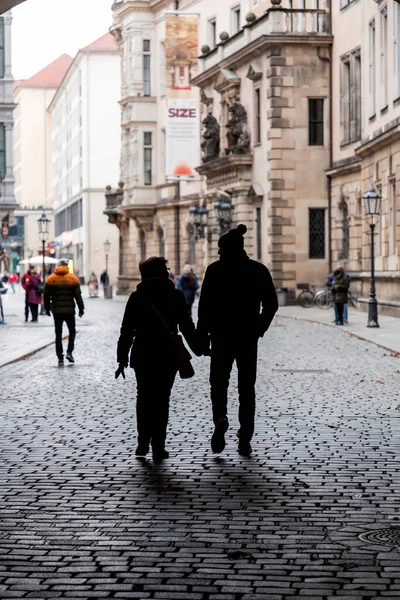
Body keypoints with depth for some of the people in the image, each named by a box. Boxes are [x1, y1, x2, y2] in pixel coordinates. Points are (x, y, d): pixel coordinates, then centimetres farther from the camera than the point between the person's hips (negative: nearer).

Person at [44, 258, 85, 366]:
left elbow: (46, 295, 3)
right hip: (69, 310, -1)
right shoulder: (73, 278, -4)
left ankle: (60, 358, 3)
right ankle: (69, 352, 0)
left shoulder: (51, 279, 1)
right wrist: (81, 308, 2)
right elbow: (78, 295, -6)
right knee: (72, 331, 16)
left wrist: (47, 308, 13)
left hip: (56, 310, 1)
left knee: (58, 334, 6)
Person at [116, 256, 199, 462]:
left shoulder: (137, 297, -1)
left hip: (142, 356, 0)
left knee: (144, 397, 15)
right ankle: (158, 447, 3)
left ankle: (143, 443, 8)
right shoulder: (176, 296, -1)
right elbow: (187, 327, 3)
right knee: (161, 400, 5)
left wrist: (122, 359, 3)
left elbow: (127, 331, -2)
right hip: (168, 357, 0)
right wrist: (197, 348, 16)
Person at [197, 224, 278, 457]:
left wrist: (203, 336, -2)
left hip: (222, 336, -2)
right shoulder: (259, 270, 3)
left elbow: (205, 305, -8)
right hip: (248, 338, 2)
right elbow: (271, 304, 2)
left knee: (219, 382, 11)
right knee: (247, 386, 10)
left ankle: (220, 419, -19)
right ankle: (245, 440, 6)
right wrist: (258, 329, 11)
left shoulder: (215, 270, -5)